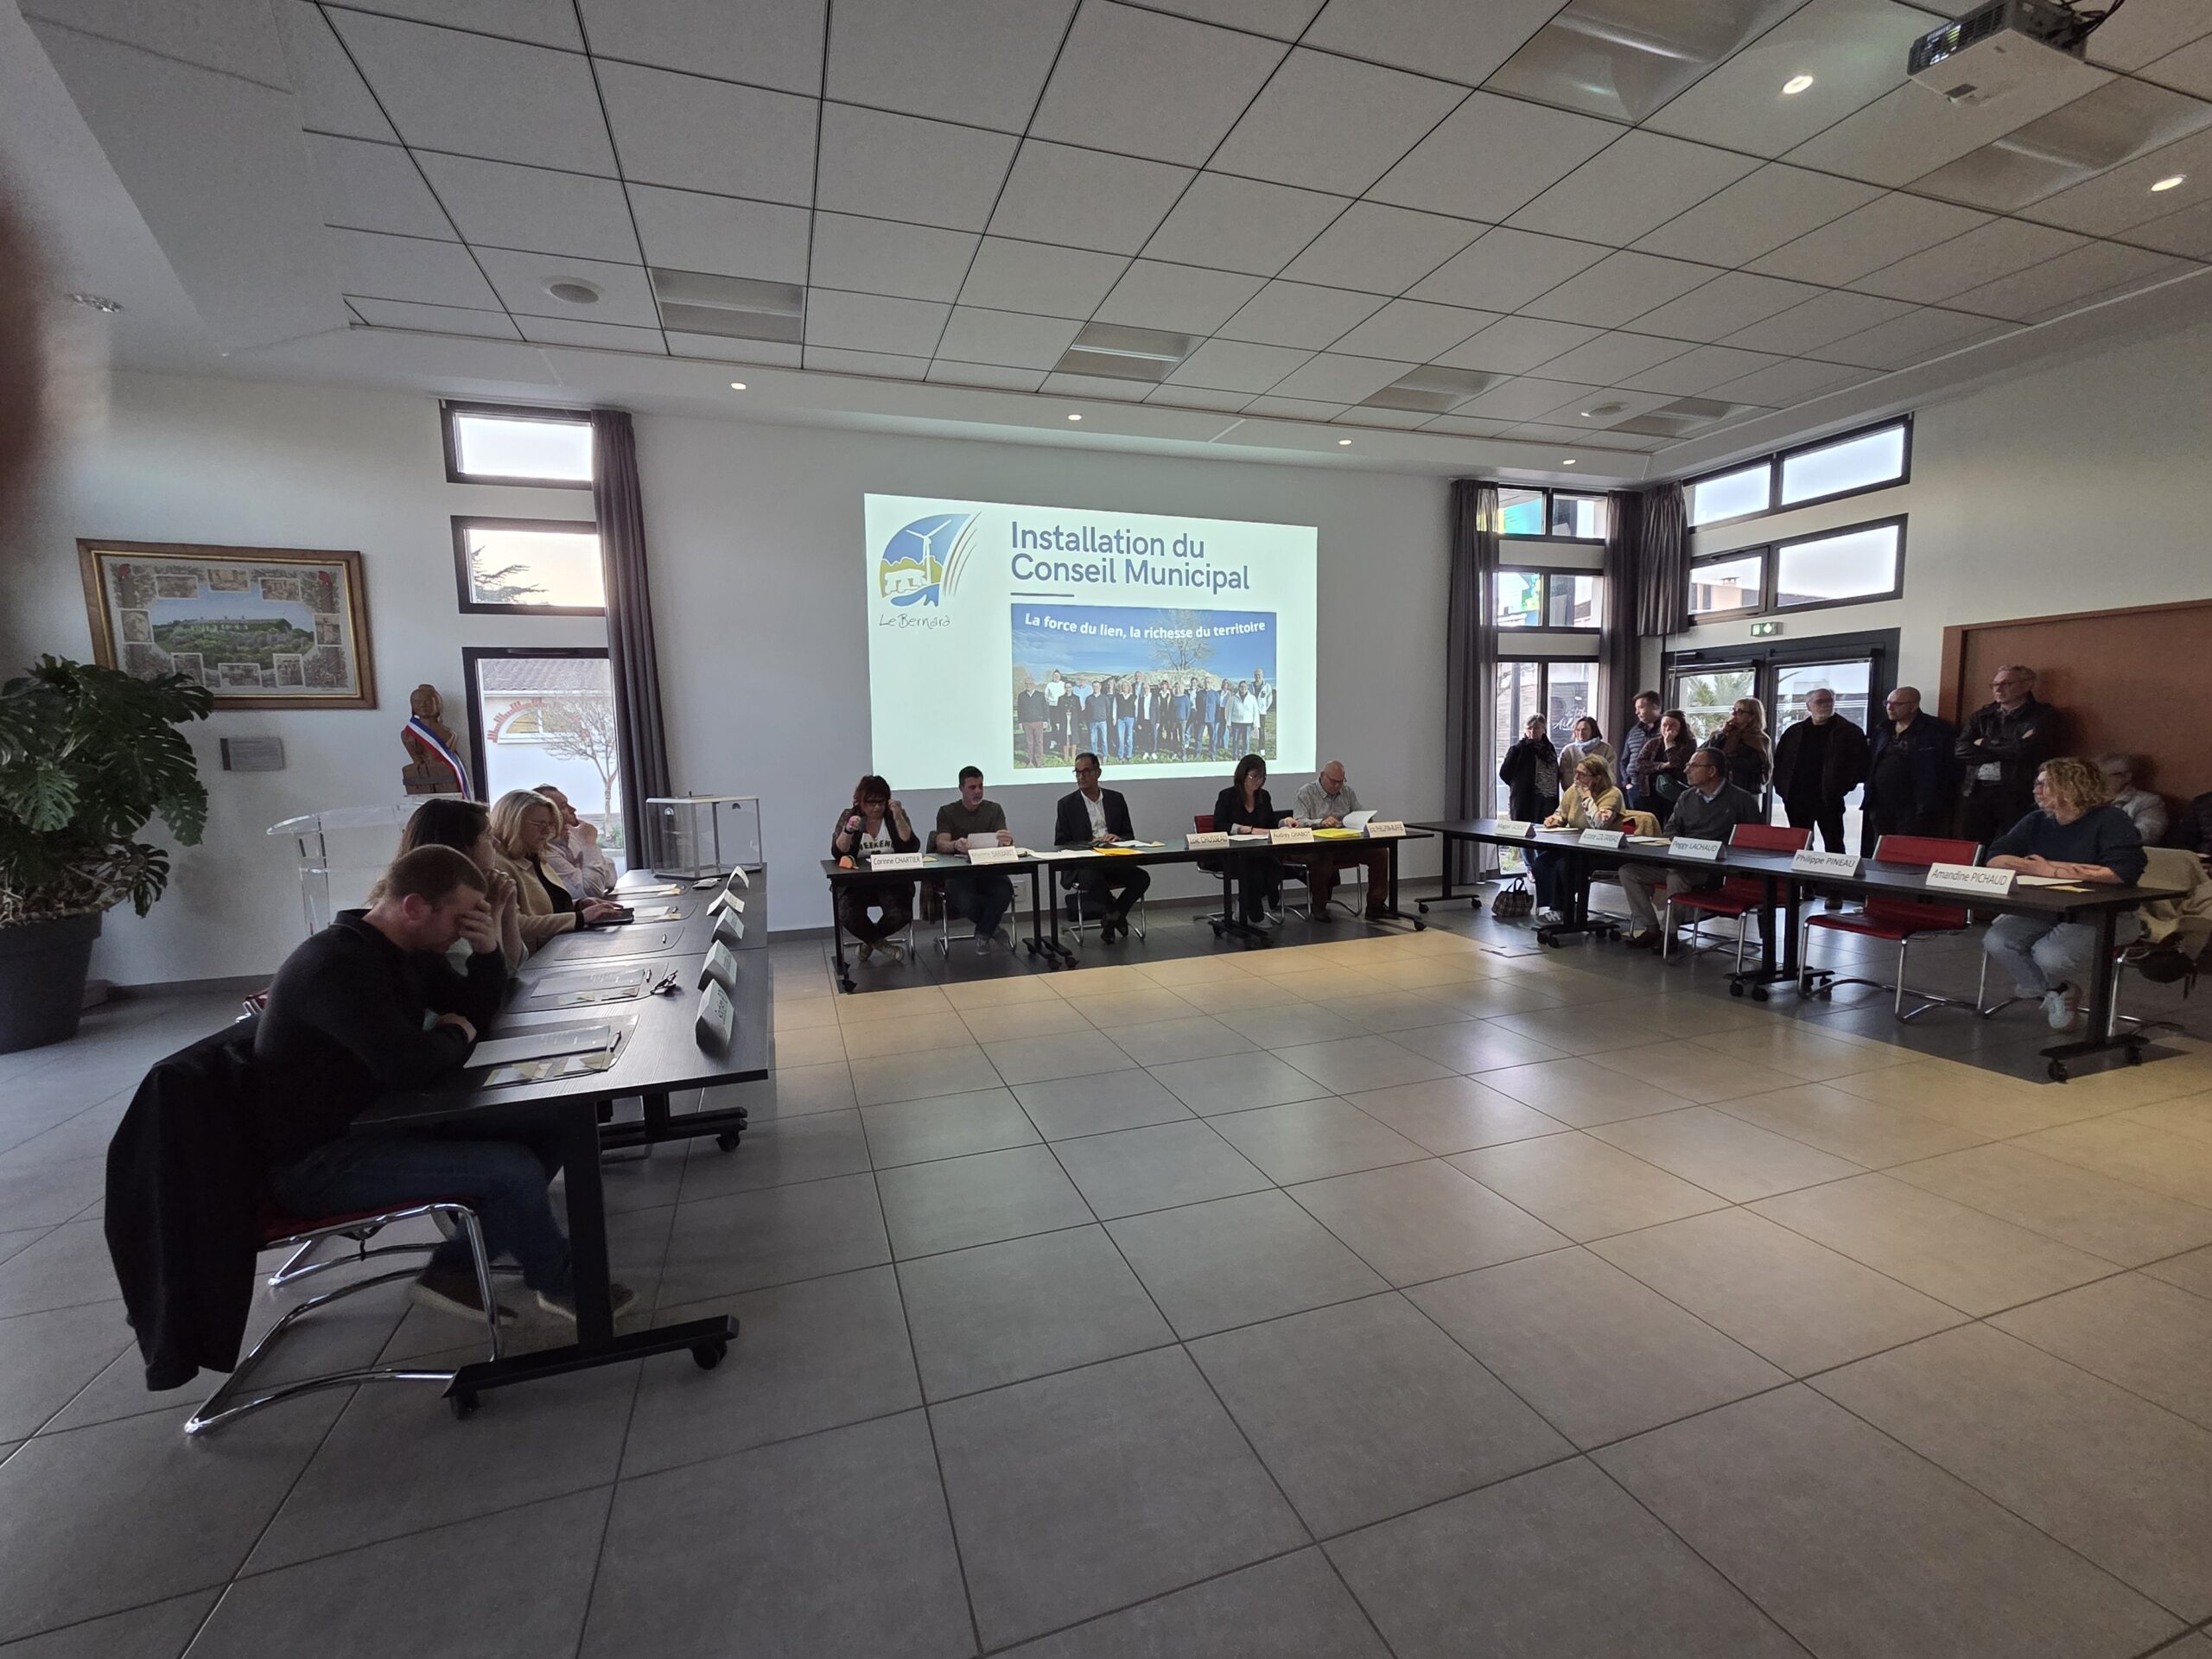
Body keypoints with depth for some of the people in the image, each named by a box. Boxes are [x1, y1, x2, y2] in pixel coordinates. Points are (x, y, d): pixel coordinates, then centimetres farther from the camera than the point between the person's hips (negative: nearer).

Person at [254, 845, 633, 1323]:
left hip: (378, 1119, 10)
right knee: (513, 1168, -23)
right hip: (318, 1160, -10)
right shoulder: (337, 966, -26)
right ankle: (562, 1284, 4)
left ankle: (454, 1271, 6)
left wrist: (486, 949, -7)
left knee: (546, 1129, -1)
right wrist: (455, 1034, -12)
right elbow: (410, 1064, -35)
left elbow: (477, 1009, 12)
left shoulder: (409, 948, 5)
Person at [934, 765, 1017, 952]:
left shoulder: (994, 809, 11)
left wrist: (1007, 842, -30)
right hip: (958, 872, -1)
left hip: (988, 870, 2)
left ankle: (983, 934, -6)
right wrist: (955, 845, -34)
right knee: (966, 902, -35)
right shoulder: (947, 812, 6)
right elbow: (941, 844, -9)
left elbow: (1003, 841, -3)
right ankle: (993, 928, -2)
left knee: (1005, 890, -33)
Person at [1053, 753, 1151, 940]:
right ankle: (1115, 917, -3)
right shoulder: (1067, 804, 6)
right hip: (1082, 865, -3)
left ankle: (1111, 916, 0)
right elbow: (1060, 844, 2)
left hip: (1114, 861, 3)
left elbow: (1130, 835, 14)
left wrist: (1117, 838, -10)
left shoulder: (1116, 799, 13)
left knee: (1142, 877, -25)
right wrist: (1087, 845, -16)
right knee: (1091, 880, -36)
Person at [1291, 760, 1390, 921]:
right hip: (1315, 847, -5)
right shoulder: (1306, 793, 1)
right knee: (1321, 857, -40)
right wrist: (1321, 822, -31)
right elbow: (1300, 822, -12)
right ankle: (1319, 906, -16)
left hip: (1346, 845, 5)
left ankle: (1376, 906, -6)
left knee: (1380, 852, -14)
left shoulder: (1348, 792, 18)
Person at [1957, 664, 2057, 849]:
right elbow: (1961, 751, 2)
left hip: (2017, 797, -3)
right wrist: (2009, 751, -5)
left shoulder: (2044, 716, 4)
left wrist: (1985, 744, 2)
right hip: (1976, 793, 3)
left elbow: (2026, 750, -12)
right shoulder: (1981, 716, 15)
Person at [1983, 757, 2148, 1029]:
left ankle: (2057, 990, 9)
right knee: (1995, 942, -20)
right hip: (2044, 911, 6)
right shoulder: (2036, 821, 8)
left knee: (2049, 956, -30)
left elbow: (2123, 873, -24)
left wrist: (2050, 870, -19)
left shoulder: (2111, 821, -9)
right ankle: (2054, 993, 3)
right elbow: (1994, 858, -1)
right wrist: (2065, 869, -16)